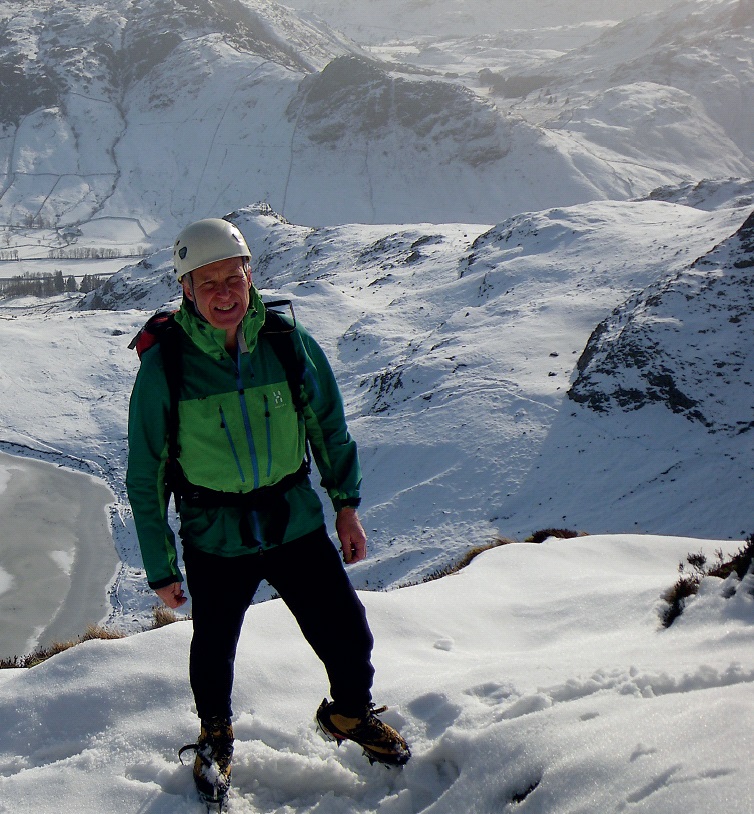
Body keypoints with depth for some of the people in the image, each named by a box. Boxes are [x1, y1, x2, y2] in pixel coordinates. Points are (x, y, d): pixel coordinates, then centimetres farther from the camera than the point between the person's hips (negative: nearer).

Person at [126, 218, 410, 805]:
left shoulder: (289, 341, -9)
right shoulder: (164, 365, -14)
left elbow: (330, 428, 7)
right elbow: (146, 477, -5)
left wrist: (347, 502, 6)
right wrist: (161, 567, -2)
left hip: (298, 522, 2)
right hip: (214, 538, -1)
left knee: (348, 636, 6)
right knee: (214, 650, 17)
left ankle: (351, 712, 40)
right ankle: (216, 736, 49)